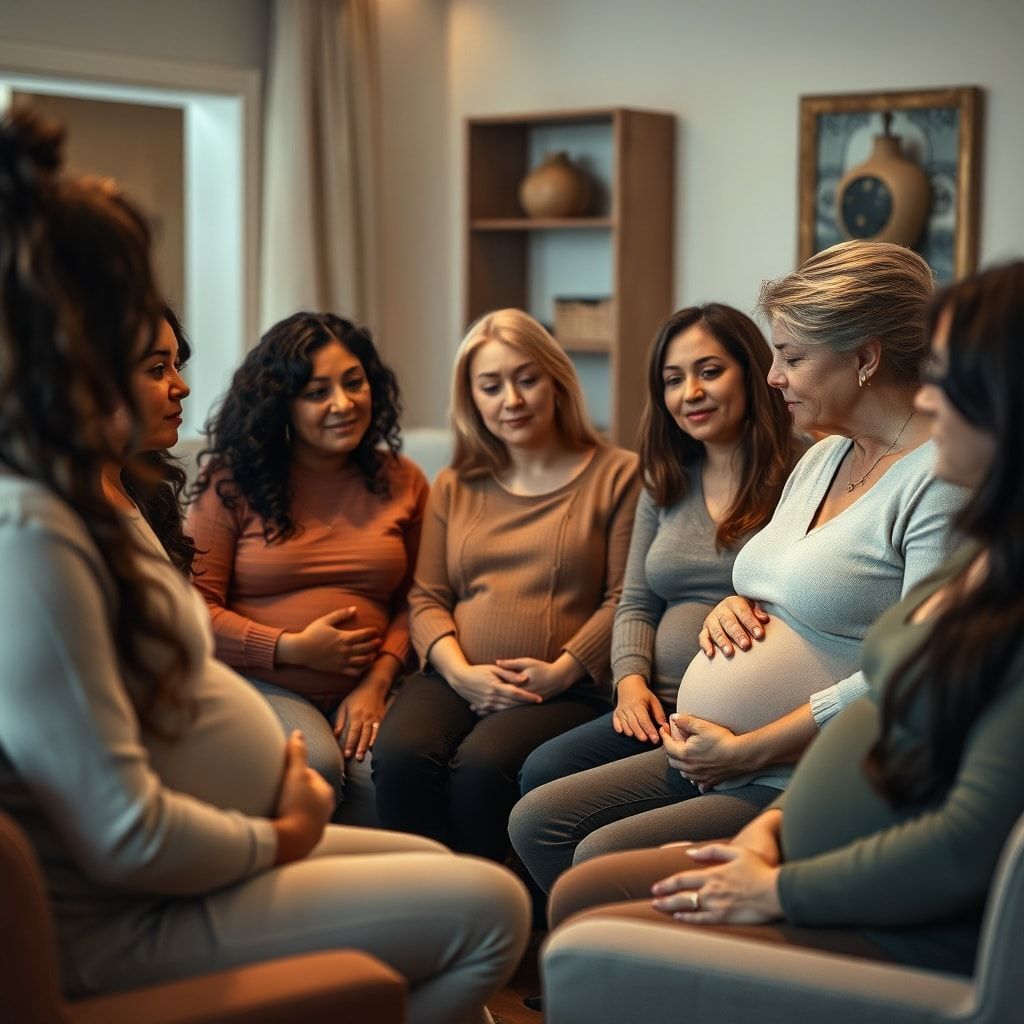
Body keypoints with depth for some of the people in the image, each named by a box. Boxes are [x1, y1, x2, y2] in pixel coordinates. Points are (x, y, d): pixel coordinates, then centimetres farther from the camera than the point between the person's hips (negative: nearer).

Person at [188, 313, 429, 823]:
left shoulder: (402, 482, 11)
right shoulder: (232, 481, 2)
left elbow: (412, 602, 10)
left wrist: (377, 682, -7)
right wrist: (293, 648, -12)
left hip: (365, 692, 2)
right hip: (260, 683, -2)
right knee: (314, 766, -32)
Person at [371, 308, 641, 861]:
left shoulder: (616, 475, 9)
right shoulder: (454, 487, 22)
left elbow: (622, 598, 1)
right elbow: (426, 598, 15)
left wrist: (561, 671, -12)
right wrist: (460, 671, -4)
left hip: (565, 691, -3)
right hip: (456, 681, 4)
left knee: (481, 767, -34)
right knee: (400, 756, -30)